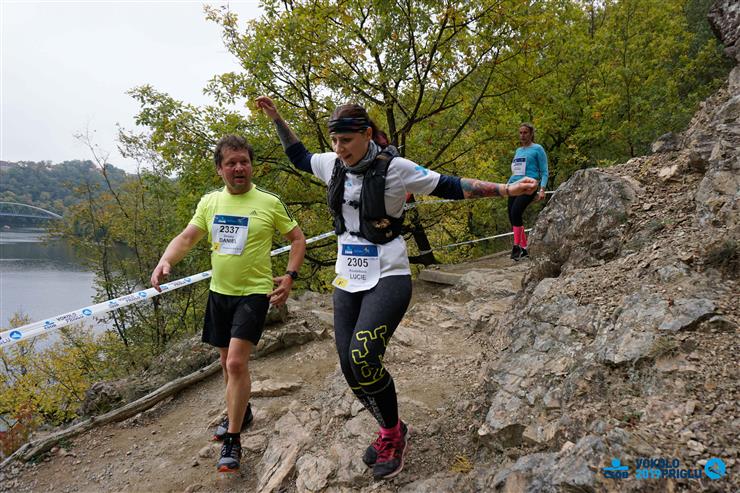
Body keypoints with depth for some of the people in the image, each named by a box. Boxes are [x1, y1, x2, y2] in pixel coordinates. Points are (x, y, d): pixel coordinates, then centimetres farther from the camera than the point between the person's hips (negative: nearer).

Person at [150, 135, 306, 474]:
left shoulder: (269, 203, -8)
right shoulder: (209, 202, 3)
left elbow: (298, 239, 2)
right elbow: (186, 238, 1)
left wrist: (289, 276, -10)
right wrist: (165, 261, -19)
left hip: (255, 293, -5)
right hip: (219, 292, 5)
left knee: (237, 362, -15)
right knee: (228, 361, 18)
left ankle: (232, 440, -2)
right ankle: (240, 413, 43)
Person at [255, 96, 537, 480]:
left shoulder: (395, 168, -12)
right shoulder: (332, 165, 4)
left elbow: (450, 186, -8)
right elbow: (299, 156, 24)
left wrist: (505, 190, -10)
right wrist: (276, 117, 22)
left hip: (388, 279, -6)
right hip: (347, 280, 6)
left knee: (364, 358, -24)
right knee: (351, 367, 1)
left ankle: (392, 433, 2)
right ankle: (390, 430, 25)